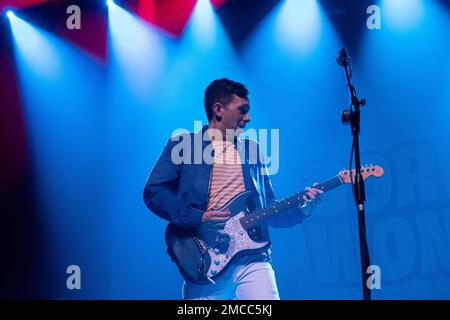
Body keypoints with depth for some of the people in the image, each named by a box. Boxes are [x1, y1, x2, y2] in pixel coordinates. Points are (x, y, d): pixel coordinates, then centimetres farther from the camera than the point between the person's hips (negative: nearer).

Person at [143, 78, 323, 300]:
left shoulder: (251, 149, 20)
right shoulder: (183, 145, 7)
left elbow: (269, 209, 19)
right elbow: (153, 191, -3)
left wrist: (302, 207, 1)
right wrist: (197, 217, -12)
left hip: (251, 255, 3)